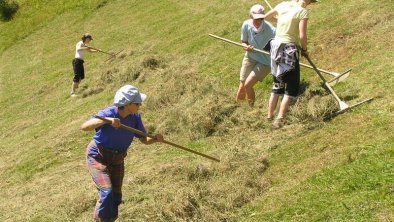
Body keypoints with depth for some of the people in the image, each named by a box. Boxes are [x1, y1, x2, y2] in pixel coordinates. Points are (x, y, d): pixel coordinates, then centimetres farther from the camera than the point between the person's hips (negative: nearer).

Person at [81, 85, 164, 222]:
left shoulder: (135, 118, -13)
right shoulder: (108, 113, -28)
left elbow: (144, 140, -5)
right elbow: (84, 127, -41)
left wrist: (156, 139, -27)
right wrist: (106, 120, -54)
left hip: (117, 160, 6)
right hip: (98, 158, -5)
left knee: (116, 197, 12)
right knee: (107, 192, -22)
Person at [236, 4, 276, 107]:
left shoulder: (269, 29, -26)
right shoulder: (246, 25, -14)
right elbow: (244, 42, 0)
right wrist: (246, 47, -22)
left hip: (265, 62, -4)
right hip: (250, 58, 4)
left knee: (248, 85, -17)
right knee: (241, 88, 4)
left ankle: (252, 107, 8)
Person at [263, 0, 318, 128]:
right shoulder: (302, 11, -11)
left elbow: (266, 17, 21)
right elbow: (302, 36, -18)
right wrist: (304, 49, 0)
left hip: (276, 47, 7)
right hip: (290, 49, -6)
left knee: (277, 84, 20)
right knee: (292, 88, 0)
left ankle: (270, 116, 25)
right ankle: (280, 120, -11)